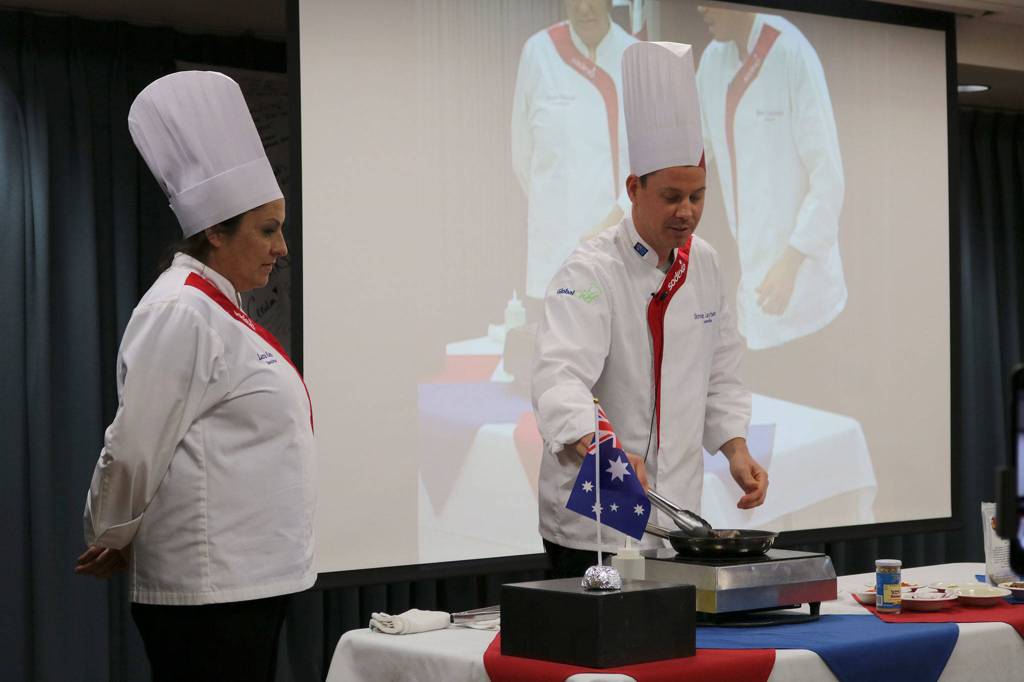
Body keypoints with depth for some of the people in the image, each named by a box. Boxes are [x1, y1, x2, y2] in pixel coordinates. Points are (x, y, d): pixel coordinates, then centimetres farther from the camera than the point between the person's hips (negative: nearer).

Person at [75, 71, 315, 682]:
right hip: (209, 590, -9)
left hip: (250, 585, 9)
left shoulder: (219, 311, 16)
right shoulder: (181, 314, -14)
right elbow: (134, 450, -15)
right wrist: (113, 542, -1)